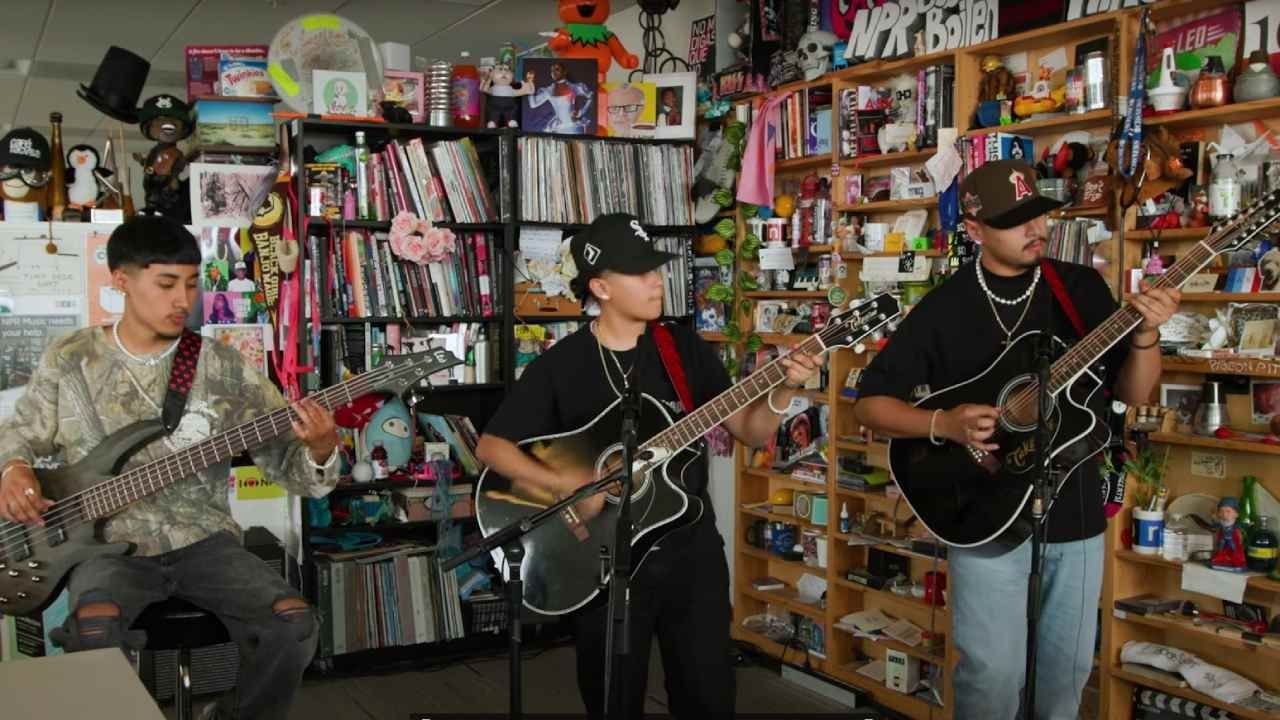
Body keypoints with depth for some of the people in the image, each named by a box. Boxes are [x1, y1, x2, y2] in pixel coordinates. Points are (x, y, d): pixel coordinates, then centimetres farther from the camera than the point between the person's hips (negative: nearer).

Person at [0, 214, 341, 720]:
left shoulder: (222, 366, 0)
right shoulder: (68, 361, 2)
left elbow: (286, 458, -3)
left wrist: (319, 450, -26)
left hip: (201, 539, 1)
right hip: (108, 542, -1)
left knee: (294, 624, -21)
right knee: (96, 631, -34)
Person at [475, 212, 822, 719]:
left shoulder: (686, 348, 1)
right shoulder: (560, 365, -8)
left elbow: (751, 432, 2)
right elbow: (491, 446, -9)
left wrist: (783, 389, -17)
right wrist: (567, 484, -22)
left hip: (692, 552, 2)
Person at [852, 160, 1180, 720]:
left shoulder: (1082, 288, 2)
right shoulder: (944, 309, -8)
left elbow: (1132, 393, 3)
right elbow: (870, 403, -7)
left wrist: (1146, 335, -17)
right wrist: (943, 424, -23)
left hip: (1074, 513, 4)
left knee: (1067, 670, 14)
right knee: (992, 674, -1)